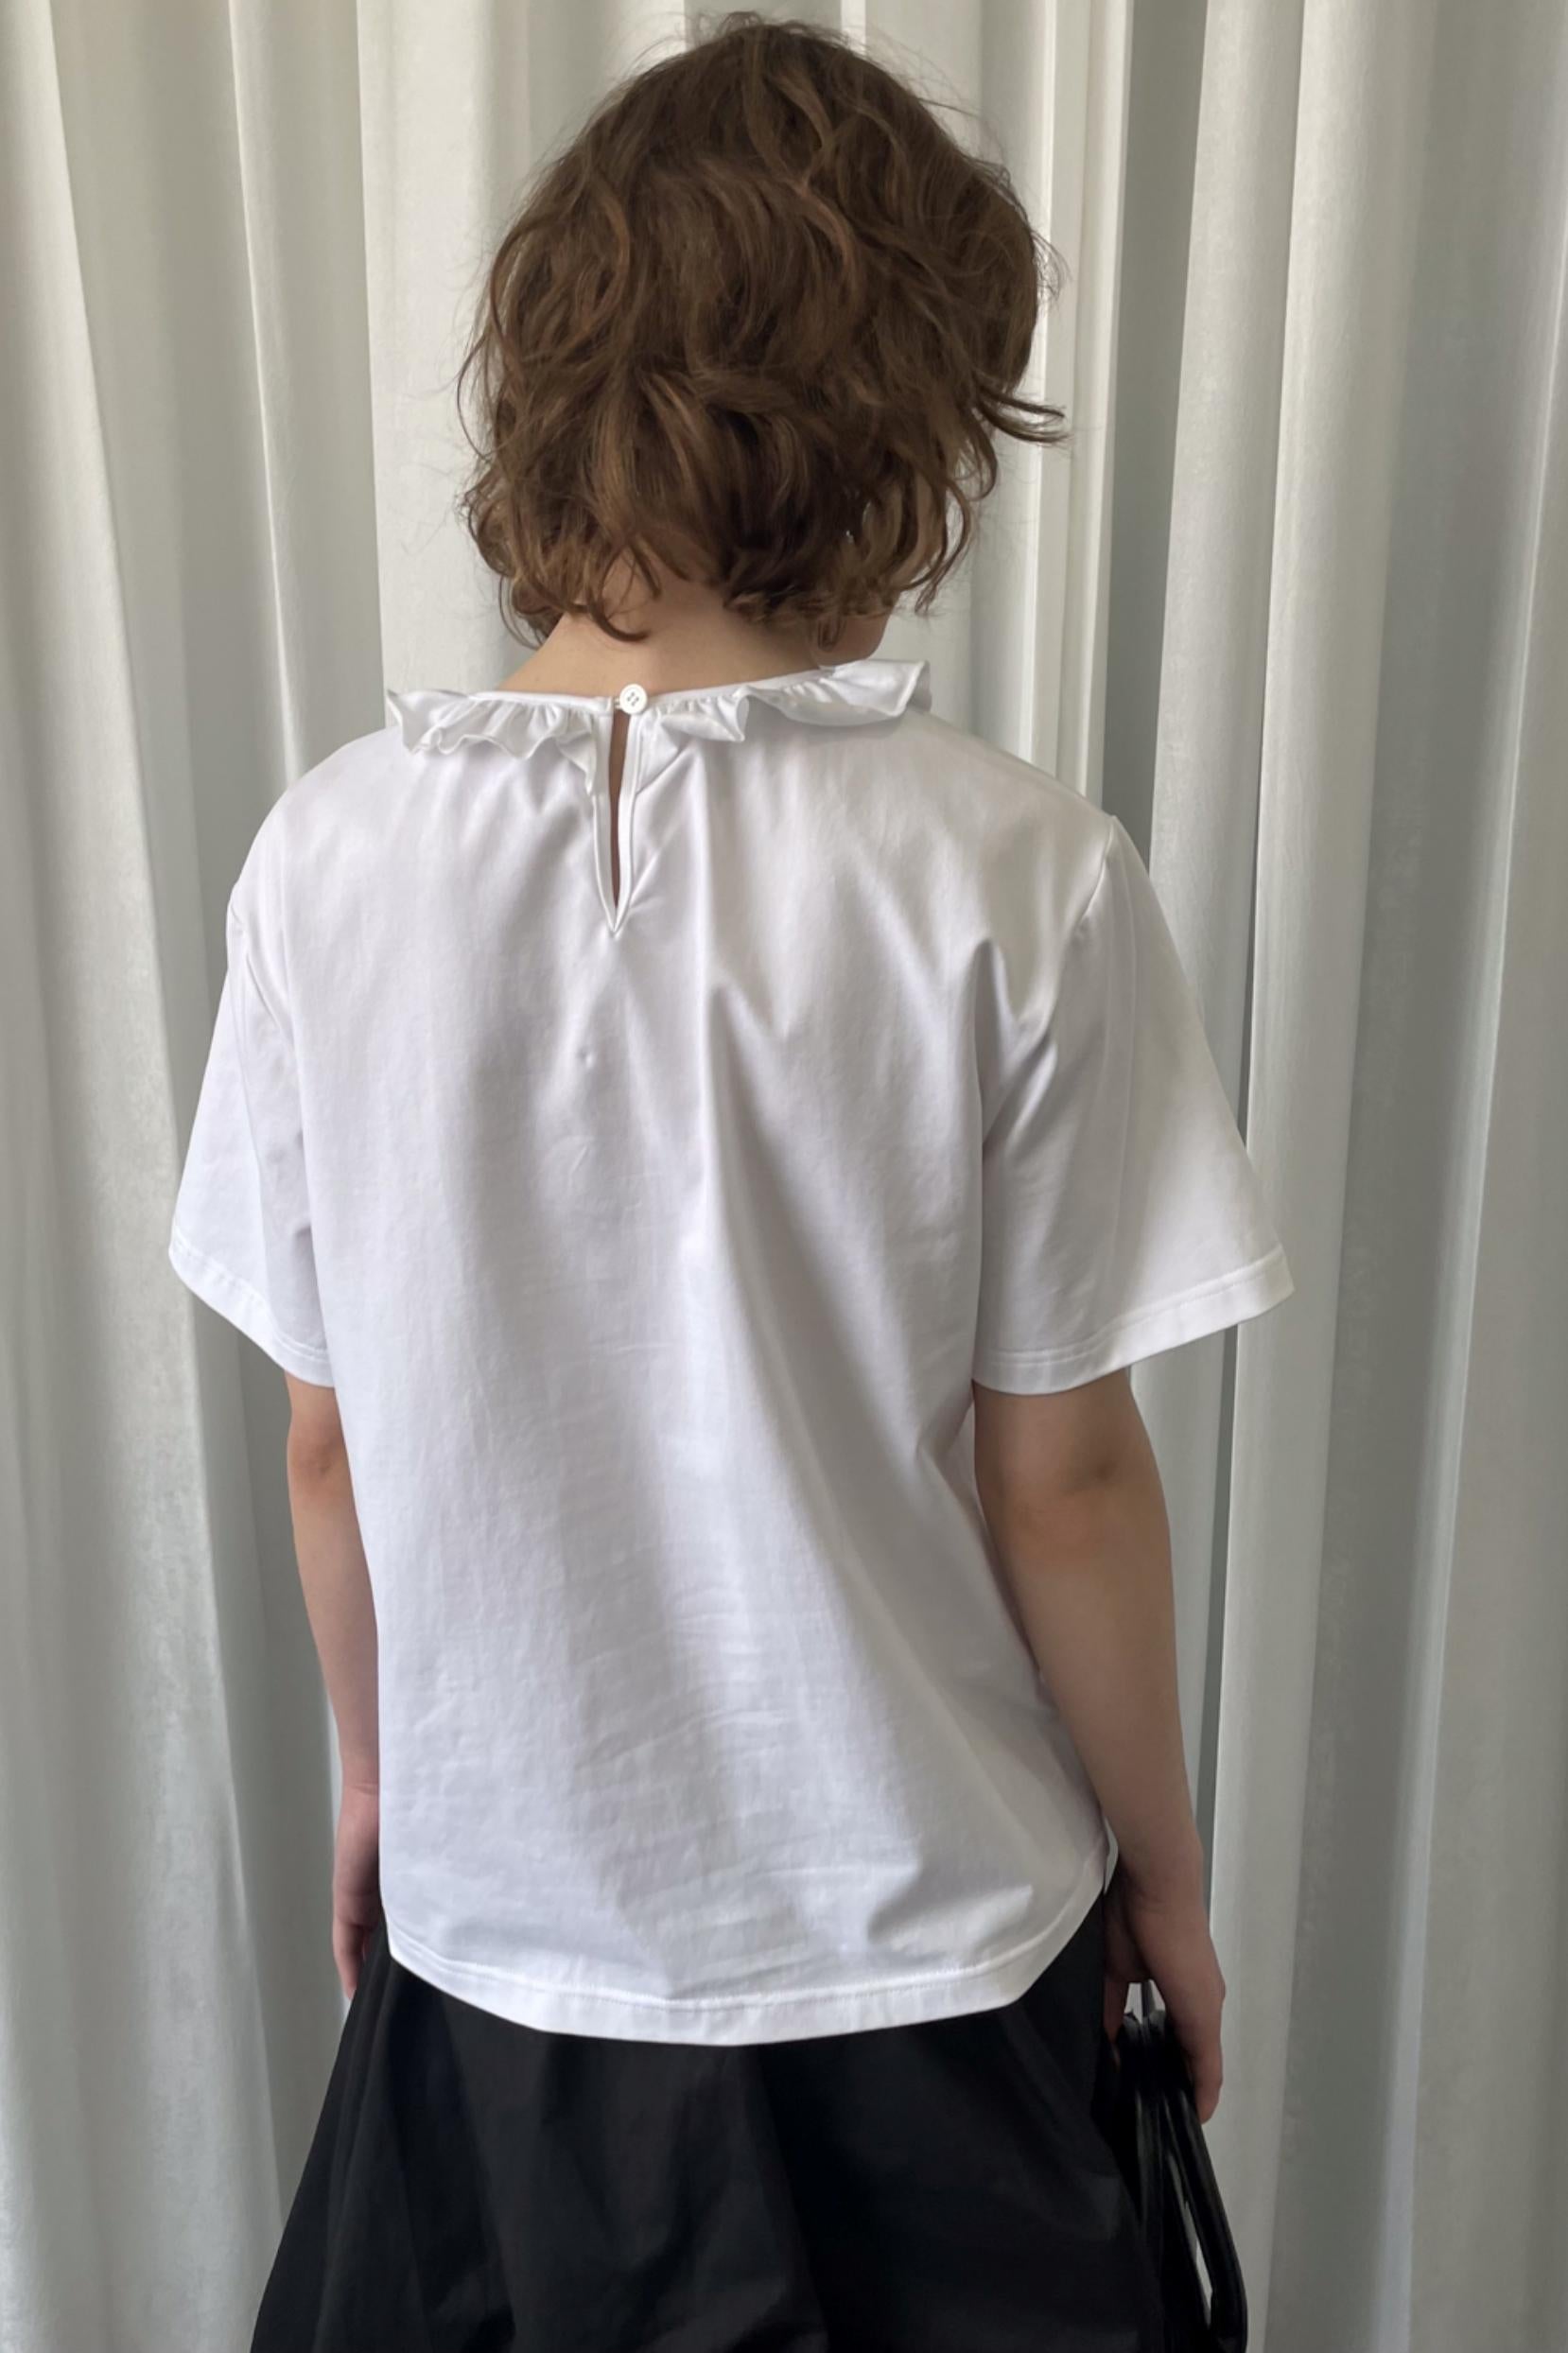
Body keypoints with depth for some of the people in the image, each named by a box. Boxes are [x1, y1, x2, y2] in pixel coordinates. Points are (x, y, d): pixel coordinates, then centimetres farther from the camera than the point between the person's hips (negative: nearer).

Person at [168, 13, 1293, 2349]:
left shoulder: (333, 859, -12)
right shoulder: (1016, 879, -20)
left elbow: (330, 1437, -4)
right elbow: (1060, 1471, -13)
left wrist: (374, 1762, 13)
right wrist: (1164, 1865, 4)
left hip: (502, 1919, 2)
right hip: (915, 1941, -1)